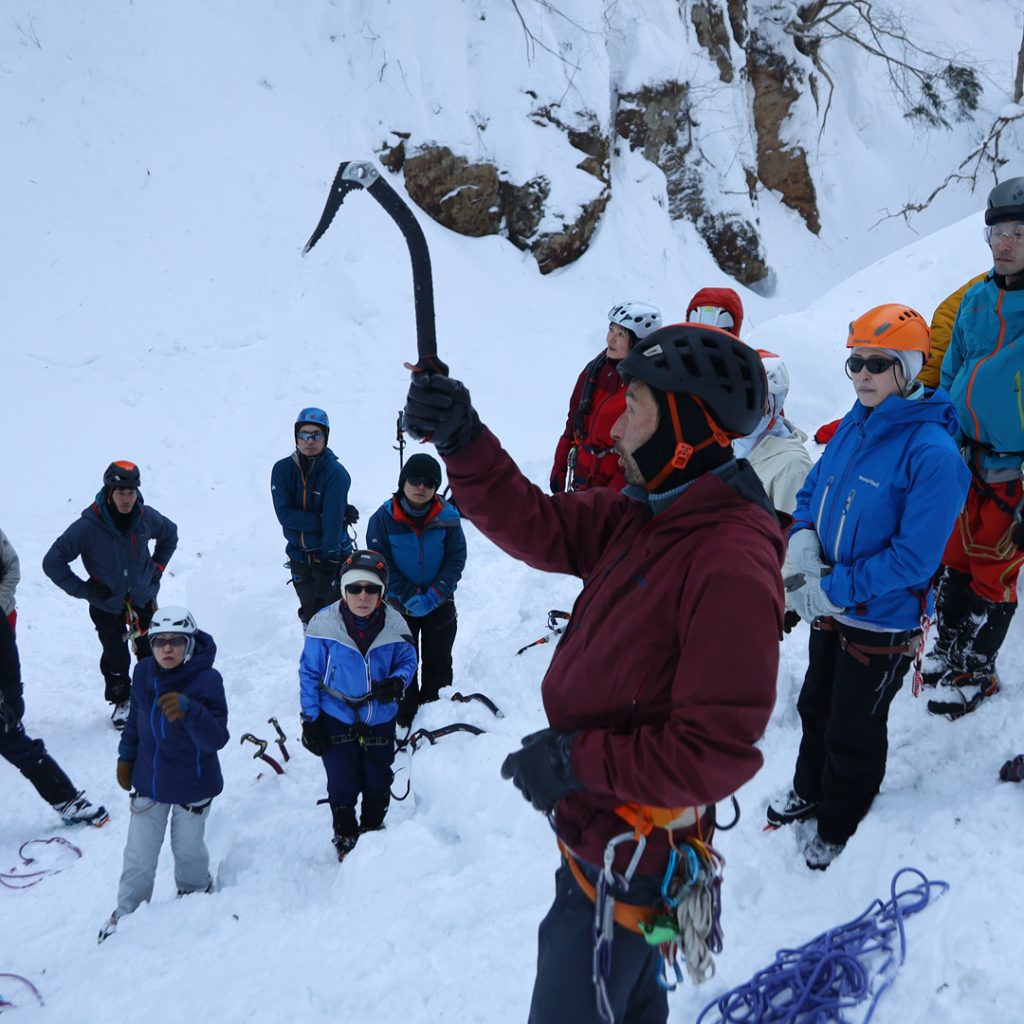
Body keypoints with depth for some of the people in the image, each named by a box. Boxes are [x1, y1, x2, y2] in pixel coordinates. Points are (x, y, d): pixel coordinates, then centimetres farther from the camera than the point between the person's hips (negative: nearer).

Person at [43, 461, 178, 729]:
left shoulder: (146, 517, -15)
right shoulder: (88, 526, -24)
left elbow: (170, 534, 9)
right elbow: (52, 562, -16)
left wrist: (157, 567, 3)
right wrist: (83, 589, -17)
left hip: (143, 598, 2)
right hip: (107, 605, -2)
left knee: (151, 652, 13)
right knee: (116, 657, 8)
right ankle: (120, 701, 31)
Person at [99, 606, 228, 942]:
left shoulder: (207, 679, -25)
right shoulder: (144, 672, -9)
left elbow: (216, 739, -32)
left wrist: (189, 710, -49)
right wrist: (125, 756, 16)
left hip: (193, 787, -3)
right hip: (148, 781, 3)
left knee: (188, 849, 17)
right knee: (138, 855, 11)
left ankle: (195, 893, 46)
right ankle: (127, 913, 33)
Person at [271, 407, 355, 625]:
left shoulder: (336, 473, -15)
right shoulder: (282, 469, -4)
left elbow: (333, 523, -19)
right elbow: (285, 514, -13)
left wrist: (328, 563, -23)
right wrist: (324, 518, -20)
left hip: (332, 557, -4)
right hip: (299, 557, 4)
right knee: (310, 614, 17)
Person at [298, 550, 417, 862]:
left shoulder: (394, 625, -14)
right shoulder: (324, 625, -19)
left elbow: (408, 659, 2)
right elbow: (309, 673, -8)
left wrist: (397, 682, -21)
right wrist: (310, 720, -6)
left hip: (380, 721, 2)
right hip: (336, 722, -2)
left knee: (378, 786, 18)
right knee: (342, 786, 12)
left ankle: (373, 831, 45)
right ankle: (345, 836, 39)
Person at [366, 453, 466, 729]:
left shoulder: (447, 517, -9)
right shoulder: (384, 518, -11)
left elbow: (456, 559, -6)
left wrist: (435, 593, -18)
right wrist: (409, 595, -17)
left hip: (440, 605, 1)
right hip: (399, 605, -1)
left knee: (438, 662, 12)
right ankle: (405, 715, 24)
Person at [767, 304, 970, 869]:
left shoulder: (933, 452, -25)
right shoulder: (852, 426, -3)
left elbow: (914, 557, -26)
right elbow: (812, 490, 9)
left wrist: (833, 588, -23)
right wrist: (803, 542, -11)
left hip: (882, 625, -6)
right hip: (829, 610, 7)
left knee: (853, 733, 13)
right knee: (815, 707, 25)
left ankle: (840, 827, 38)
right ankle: (810, 792, 51)